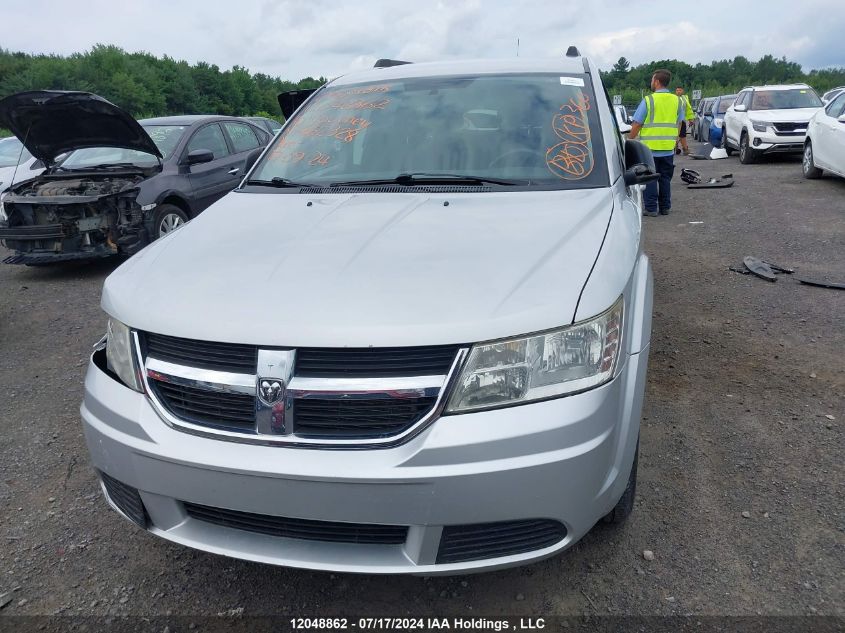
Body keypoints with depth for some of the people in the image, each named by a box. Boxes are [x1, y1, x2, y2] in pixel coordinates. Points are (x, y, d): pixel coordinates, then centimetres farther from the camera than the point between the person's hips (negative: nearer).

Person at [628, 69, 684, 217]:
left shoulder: (648, 100, -10)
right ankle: (665, 207, 17)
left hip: (649, 147, -5)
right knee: (665, 178, 13)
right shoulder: (677, 101, 7)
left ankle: (651, 208, 1)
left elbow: (636, 124, -10)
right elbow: (679, 124, 15)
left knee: (649, 178, 2)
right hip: (668, 148, 5)